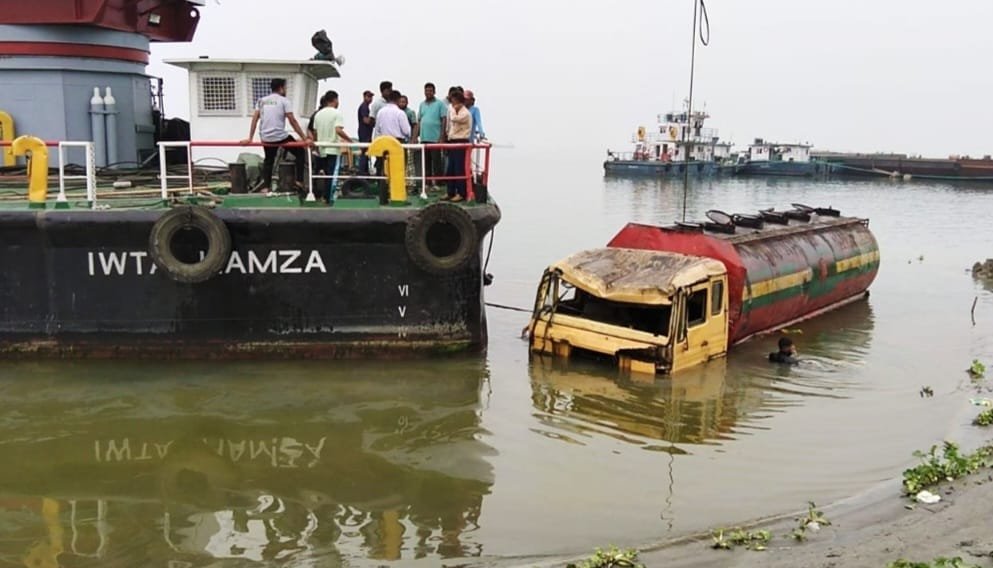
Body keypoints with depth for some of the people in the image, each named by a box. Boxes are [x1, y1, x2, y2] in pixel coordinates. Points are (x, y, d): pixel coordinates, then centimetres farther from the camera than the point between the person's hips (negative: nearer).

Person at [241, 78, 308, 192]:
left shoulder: (262, 101, 12)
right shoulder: (284, 101, -3)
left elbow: (254, 119, 8)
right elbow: (292, 121, -8)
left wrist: (250, 138, 10)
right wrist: (304, 137, -5)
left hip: (265, 138, 5)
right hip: (280, 136, -5)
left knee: (268, 160, 23)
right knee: (300, 152, 14)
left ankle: (265, 187, 17)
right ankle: (299, 181, 8)